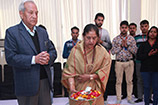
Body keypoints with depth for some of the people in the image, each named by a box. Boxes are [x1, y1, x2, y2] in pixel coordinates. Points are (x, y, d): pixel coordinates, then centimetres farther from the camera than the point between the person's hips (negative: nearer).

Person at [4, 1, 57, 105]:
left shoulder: (42, 32, 13)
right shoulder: (12, 32, -4)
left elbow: (53, 51, 13)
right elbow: (10, 58, -12)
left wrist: (49, 57, -10)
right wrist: (34, 59, -21)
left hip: (45, 81, 5)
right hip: (27, 85, -5)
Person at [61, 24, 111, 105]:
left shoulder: (102, 52, -7)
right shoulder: (76, 50, -12)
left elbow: (105, 69, -5)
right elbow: (69, 72, -14)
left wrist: (90, 76, -15)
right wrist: (72, 87, -27)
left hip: (95, 89, 2)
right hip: (78, 89, -1)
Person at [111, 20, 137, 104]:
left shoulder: (131, 38, 3)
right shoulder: (115, 39, 1)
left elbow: (135, 51, -2)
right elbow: (113, 52, -4)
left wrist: (127, 46, -14)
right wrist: (121, 46, -13)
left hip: (129, 62, 1)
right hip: (119, 63, -1)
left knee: (129, 81, 9)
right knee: (118, 81, 6)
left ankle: (129, 98, 22)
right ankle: (118, 98, 17)